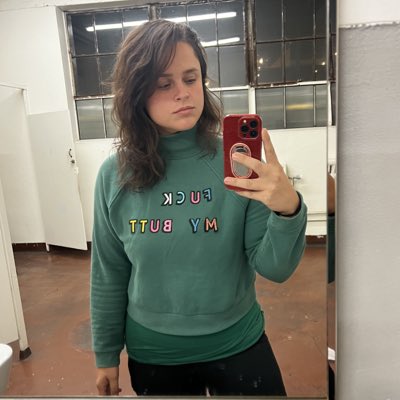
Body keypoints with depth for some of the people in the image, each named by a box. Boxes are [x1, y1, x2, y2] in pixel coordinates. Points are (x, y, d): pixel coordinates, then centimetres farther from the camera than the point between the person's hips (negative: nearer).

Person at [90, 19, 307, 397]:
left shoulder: (237, 160, -15)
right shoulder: (115, 175, -11)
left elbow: (275, 268, -15)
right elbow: (108, 275, -1)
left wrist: (289, 210, -34)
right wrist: (106, 354, 7)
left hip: (237, 343, 0)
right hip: (152, 353, 2)